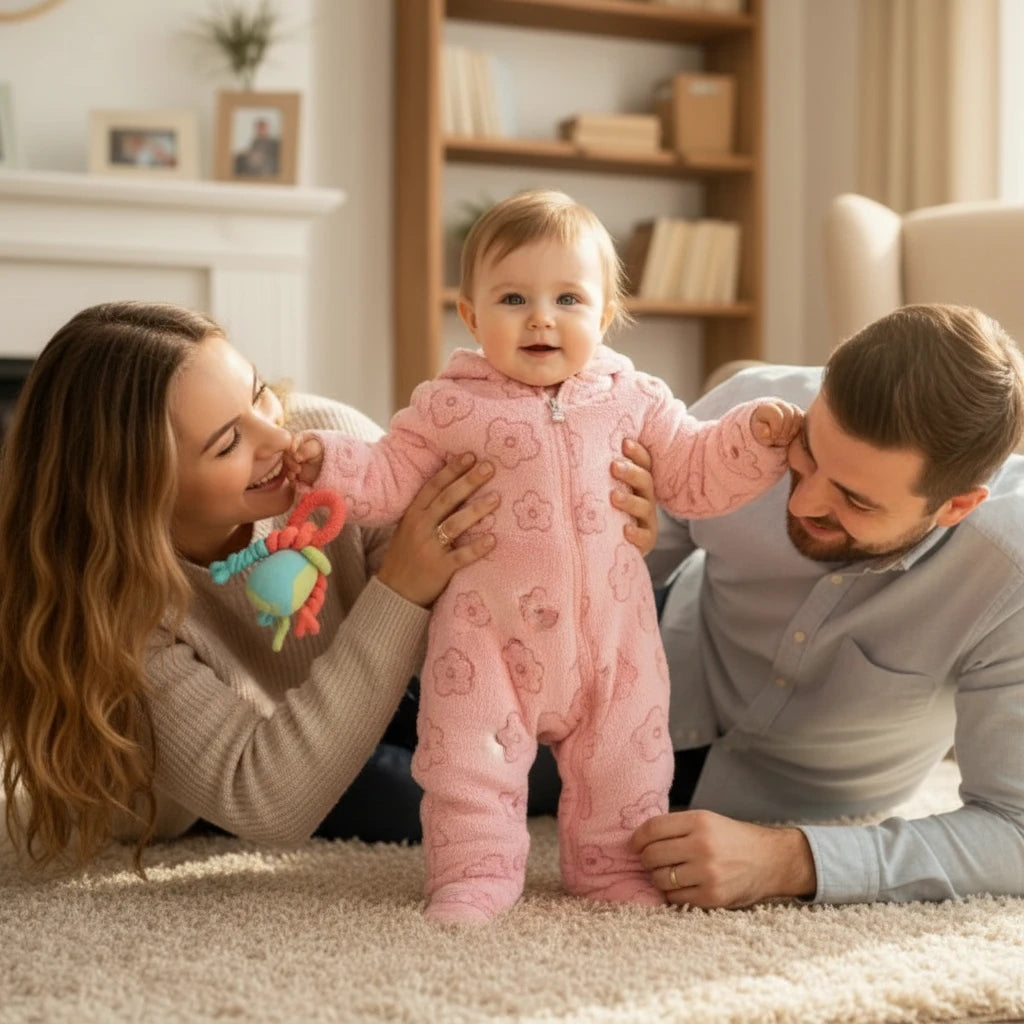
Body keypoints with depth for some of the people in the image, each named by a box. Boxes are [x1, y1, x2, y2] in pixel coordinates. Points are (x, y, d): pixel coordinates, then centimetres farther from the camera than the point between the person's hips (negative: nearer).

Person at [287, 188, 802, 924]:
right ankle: (475, 875, 14)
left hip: (610, 636, 2)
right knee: (471, 758, 0)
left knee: (625, 758, 10)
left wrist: (755, 437, -5)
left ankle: (617, 869, 28)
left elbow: (695, 475, 9)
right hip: (488, 638, -2)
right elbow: (389, 480, 2)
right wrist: (327, 463, -14)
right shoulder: (450, 408, -2)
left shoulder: (632, 400, 4)